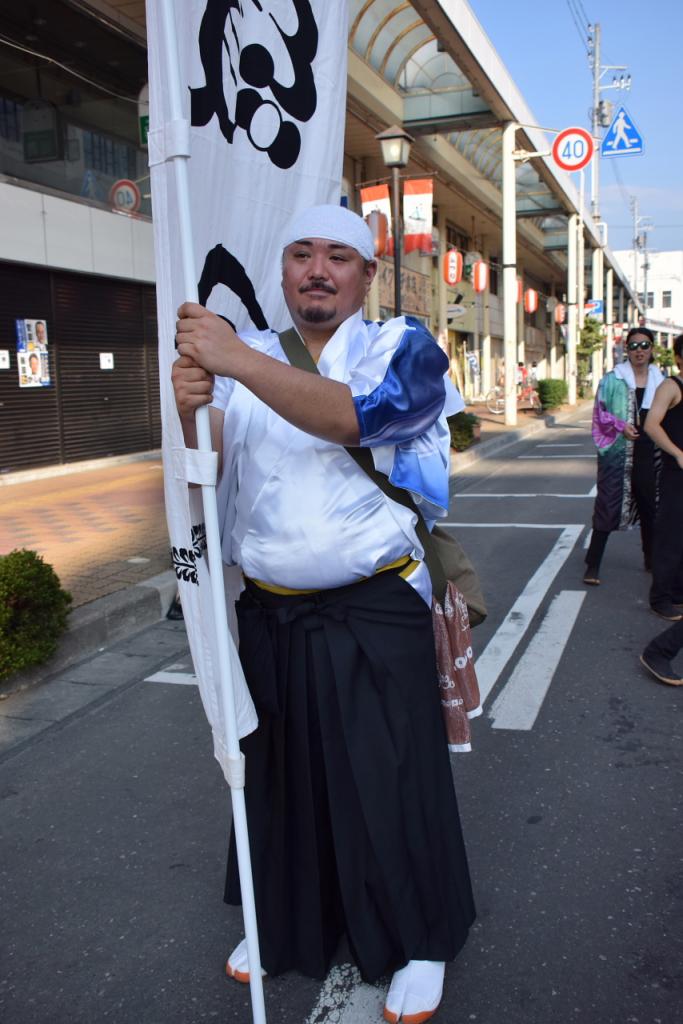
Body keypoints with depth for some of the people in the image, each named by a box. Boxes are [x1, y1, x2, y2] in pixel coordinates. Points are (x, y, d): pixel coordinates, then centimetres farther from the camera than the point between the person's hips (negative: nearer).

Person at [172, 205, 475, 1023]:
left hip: (372, 615, -3)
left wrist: (236, 361, -32)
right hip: (268, 612, 4)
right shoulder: (243, 355, 5)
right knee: (278, 772, 18)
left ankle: (420, 943, 30)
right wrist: (188, 407, -23)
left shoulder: (402, 348, -6)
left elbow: (354, 415, -27)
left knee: (389, 781, 6)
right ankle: (281, 922, 42)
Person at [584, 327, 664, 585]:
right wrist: (620, 426, -15)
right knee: (607, 507, -4)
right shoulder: (612, 379, -2)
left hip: (649, 454, 4)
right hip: (617, 453, -3)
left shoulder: (661, 381, 8)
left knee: (650, 506, 12)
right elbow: (600, 413, 0)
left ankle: (652, 559, 29)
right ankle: (593, 565, 2)